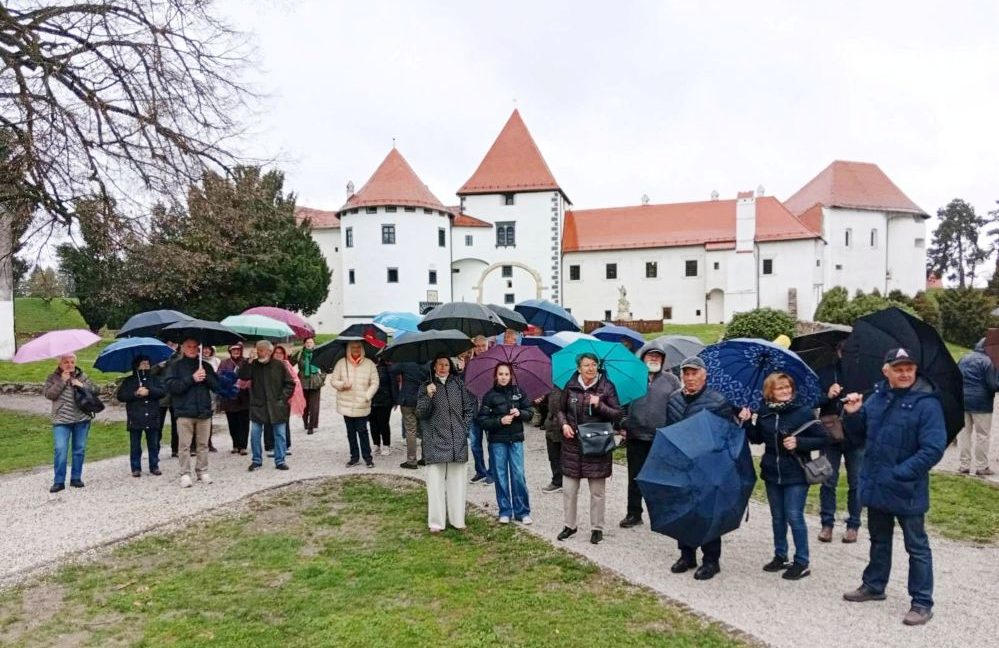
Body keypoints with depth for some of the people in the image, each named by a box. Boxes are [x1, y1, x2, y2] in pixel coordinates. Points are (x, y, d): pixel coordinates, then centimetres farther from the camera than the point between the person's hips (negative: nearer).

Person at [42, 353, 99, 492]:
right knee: (60, 450, -9)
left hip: (82, 419, 3)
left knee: (79, 450, 7)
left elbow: (95, 389, 4)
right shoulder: (53, 378, 3)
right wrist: (62, 381, -15)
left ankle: (76, 478, 18)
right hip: (61, 420, -2)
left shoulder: (82, 376, 9)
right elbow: (48, 394, -11)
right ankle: (59, 481, -1)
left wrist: (82, 385, -12)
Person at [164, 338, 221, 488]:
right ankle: (185, 474, 7)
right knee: (185, 445, -1)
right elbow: (170, 386, -9)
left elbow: (217, 385, 8)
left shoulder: (205, 366, 12)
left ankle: (202, 471, 17)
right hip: (184, 412, -3)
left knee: (203, 444, 8)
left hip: (204, 411, 3)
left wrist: (206, 377, -10)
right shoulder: (175, 366, 3)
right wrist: (192, 378, -16)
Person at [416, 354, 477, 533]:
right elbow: (420, 413, -4)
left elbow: (470, 406, 13)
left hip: (458, 441, 2)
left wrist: (464, 427, 6)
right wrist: (429, 396, -18)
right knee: (436, 482, -3)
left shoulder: (458, 383, 8)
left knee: (457, 481, 6)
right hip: (435, 441, -2)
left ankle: (457, 519, 16)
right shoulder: (426, 387, 3)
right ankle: (436, 522, 5)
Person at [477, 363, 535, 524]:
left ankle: (522, 512, 10)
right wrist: (499, 421, -18)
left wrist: (520, 413, -13)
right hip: (497, 441, -1)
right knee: (500, 476, 5)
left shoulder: (518, 392, 4)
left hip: (516, 439, 1)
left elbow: (530, 412, 7)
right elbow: (482, 420, -4)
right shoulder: (490, 395, -2)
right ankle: (505, 511, 16)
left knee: (518, 475, -1)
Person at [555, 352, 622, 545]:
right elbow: (561, 410, 13)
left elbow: (618, 414, -6)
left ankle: (597, 528, 22)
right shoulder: (571, 386, 0)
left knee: (597, 492, 7)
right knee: (569, 489, 8)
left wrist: (600, 405, -20)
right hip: (572, 444, 2)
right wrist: (564, 424, -6)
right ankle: (569, 525, 25)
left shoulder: (606, 386, -6)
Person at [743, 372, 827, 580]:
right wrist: (748, 422, -3)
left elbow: (822, 440, -9)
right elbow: (757, 439, 13)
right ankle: (780, 556, 28)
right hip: (772, 473, 5)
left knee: (794, 517, -2)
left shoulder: (803, 412, -10)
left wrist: (799, 443, -22)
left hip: (796, 475, -5)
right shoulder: (764, 413, 2)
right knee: (777, 517, 15)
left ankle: (802, 562, 11)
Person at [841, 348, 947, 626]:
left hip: (907, 490, -6)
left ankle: (922, 603, 20)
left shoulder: (927, 403, -17)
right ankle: (874, 585, 38)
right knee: (879, 540, 22)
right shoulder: (877, 397, 3)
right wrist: (852, 414, -8)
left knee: (916, 547, 8)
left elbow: (933, 449, -22)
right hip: (876, 486, 6)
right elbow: (860, 432, 13)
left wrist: (899, 474, -24)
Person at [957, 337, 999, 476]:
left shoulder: (964, 358, 9)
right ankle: (981, 467, 8)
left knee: (964, 434, 8)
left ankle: (964, 465, 9)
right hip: (981, 403, -5)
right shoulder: (987, 361, -12)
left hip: (962, 401, 5)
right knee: (982, 435, 4)